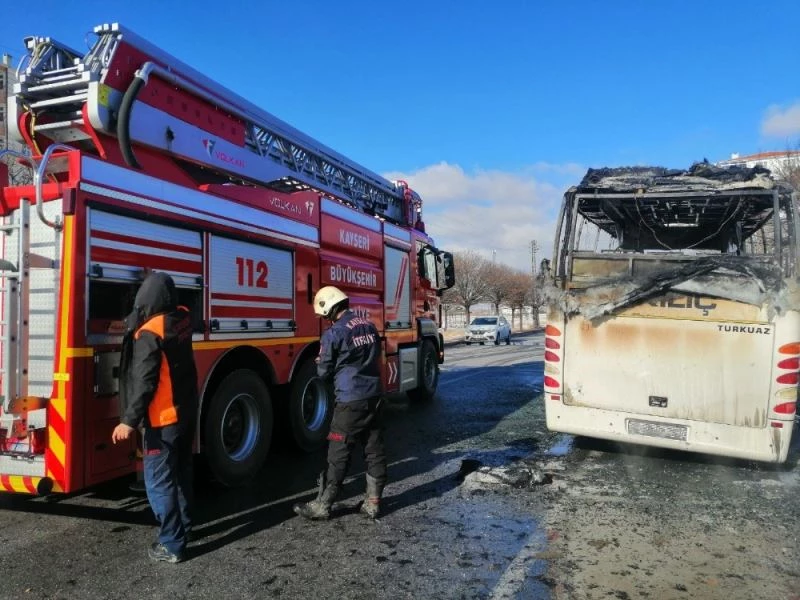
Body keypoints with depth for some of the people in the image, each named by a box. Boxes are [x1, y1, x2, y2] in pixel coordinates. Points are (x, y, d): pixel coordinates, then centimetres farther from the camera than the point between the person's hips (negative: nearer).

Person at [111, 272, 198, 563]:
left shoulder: (149, 333, -21)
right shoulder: (183, 318, 1)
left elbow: (144, 382, -22)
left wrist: (129, 421, -18)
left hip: (164, 419, -8)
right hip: (187, 411, 8)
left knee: (159, 481, 2)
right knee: (181, 473, 21)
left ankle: (172, 545, 7)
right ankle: (183, 525, 33)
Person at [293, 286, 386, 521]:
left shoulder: (333, 334, -13)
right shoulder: (369, 326, 7)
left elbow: (324, 372, -5)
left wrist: (321, 364, 17)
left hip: (350, 400, -6)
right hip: (374, 396, 7)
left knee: (338, 455, 2)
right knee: (374, 451, 11)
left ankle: (322, 506, 14)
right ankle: (373, 503, 20)